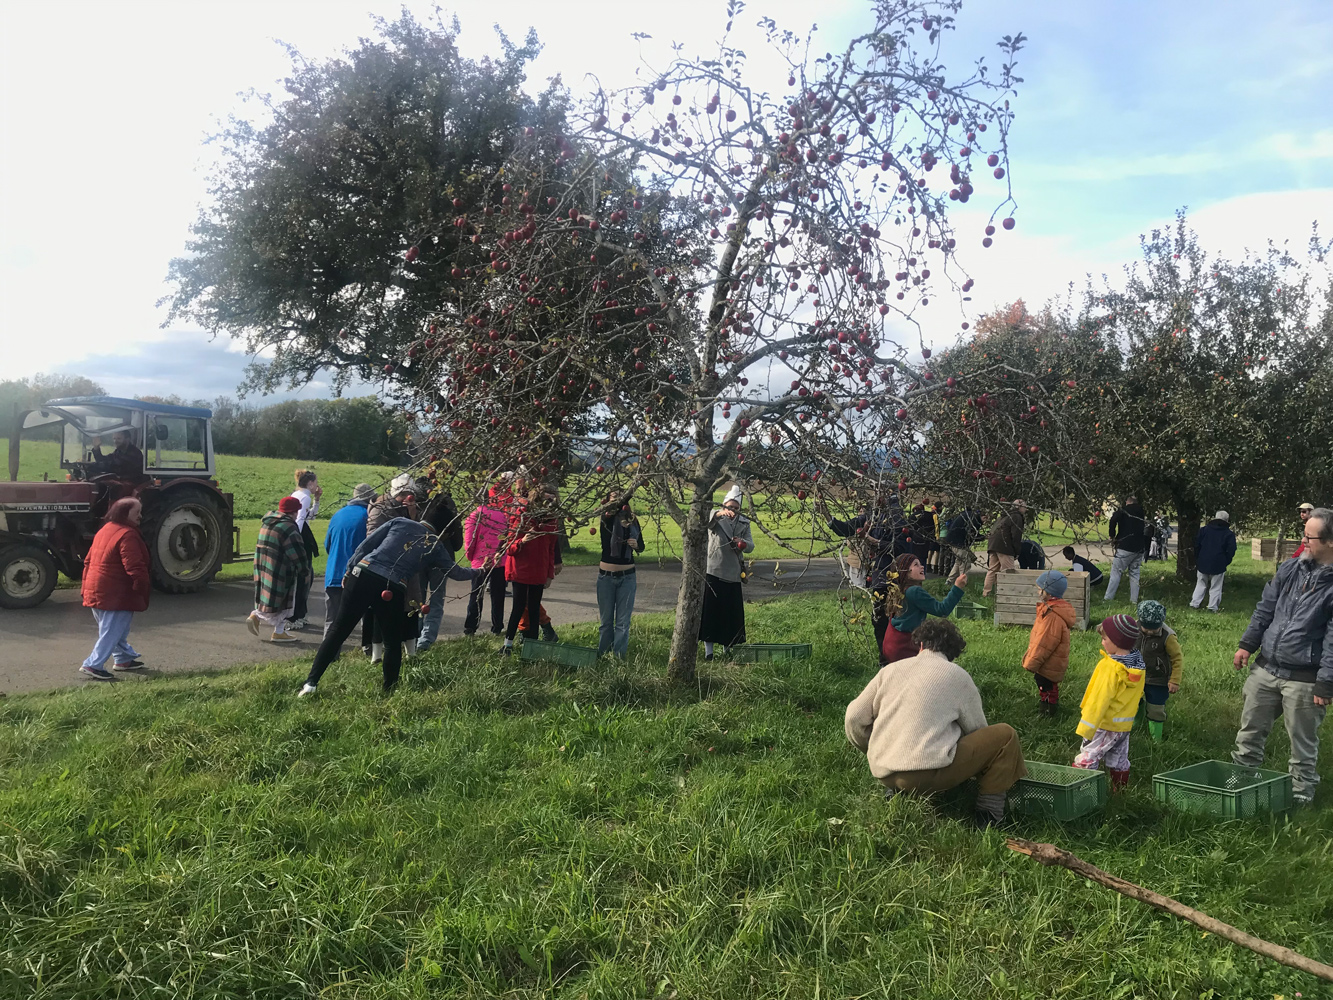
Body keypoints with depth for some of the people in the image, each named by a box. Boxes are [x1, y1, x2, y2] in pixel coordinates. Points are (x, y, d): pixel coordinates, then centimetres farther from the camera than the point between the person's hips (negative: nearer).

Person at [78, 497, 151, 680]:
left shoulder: (105, 530, 14)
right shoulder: (127, 535, -18)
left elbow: (88, 561, 19)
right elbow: (134, 567, -24)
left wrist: (86, 586, 24)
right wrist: (144, 586, -15)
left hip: (95, 591, 10)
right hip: (115, 594, -10)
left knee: (117, 629, 22)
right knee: (112, 632, -4)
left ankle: (123, 659, 33)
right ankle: (93, 665, -5)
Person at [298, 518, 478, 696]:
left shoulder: (400, 522, 15)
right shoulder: (436, 546, 14)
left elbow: (365, 546, 10)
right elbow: (456, 572, 25)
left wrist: (349, 570, 14)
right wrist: (478, 571, 43)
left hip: (363, 576, 1)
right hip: (393, 591, -1)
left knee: (338, 631, 5)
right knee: (393, 644, 17)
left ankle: (310, 683, 2)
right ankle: (389, 691, 21)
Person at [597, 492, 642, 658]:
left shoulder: (632, 520, 3)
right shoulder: (607, 519, -5)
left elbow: (641, 547, 14)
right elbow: (612, 507, -29)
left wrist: (636, 545, -9)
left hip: (627, 577, 1)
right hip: (606, 576, -1)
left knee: (623, 621, 3)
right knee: (606, 621, 9)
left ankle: (619, 657, 9)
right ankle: (603, 656, 20)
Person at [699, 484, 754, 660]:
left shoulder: (744, 523, 9)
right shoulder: (716, 518, 1)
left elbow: (750, 546, 3)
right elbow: (709, 518, -23)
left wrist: (742, 543, -20)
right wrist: (721, 513, -44)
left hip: (733, 575, 3)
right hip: (713, 572, -3)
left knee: (732, 613, 6)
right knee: (710, 610, -5)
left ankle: (727, 649, 19)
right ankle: (708, 650, 0)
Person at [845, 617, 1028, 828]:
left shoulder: (891, 669, 12)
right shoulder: (958, 676, 4)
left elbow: (854, 719, 8)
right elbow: (976, 729, 14)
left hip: (883, 774, 5)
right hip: (928, 773, -5)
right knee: (1005, 736, 8)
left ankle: (895, 793, 17)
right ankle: (988, 814, 7)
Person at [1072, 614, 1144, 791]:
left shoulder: (1110, 667, -24)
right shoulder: (1138, 664, 0)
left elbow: (1099, 700, -24)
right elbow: (1138, 694, 10)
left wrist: (1086, 729, -20)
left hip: (1105, 724, -8)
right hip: (1125, 725, 8)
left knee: (1086, 761, -3)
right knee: (1119, 762, 19)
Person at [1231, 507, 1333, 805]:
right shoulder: (1291, 569, 5)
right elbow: (1265, 609, 12)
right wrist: (1247, 644, 8)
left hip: (1304, 680, -6)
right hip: (1266, 668, 6)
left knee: (1303, 744, 10)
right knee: (1250, 731, 16)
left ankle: (1301, 793, 27)